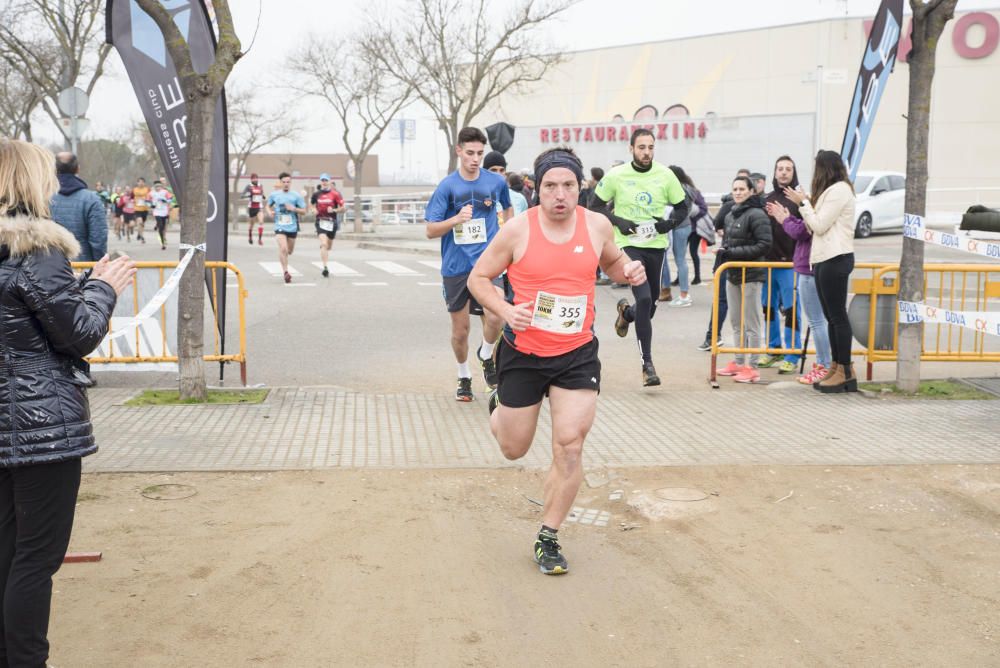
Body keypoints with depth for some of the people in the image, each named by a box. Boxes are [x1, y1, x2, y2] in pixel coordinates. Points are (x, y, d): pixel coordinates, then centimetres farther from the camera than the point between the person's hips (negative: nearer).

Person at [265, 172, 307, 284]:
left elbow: (304, 211, 1)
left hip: (292, 227, 2)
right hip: (279, 227, -2)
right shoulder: (274, 195, 3)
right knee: (283, 248, -20)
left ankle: (281, 256, 50)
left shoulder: (296, 196, -1)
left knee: (289, 251, 15)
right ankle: (285, 272, -12)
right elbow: (268, 206, 18)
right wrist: (270, 212, -4)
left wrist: (294, 209, -17)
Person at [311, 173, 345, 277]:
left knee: (328, 246, 15)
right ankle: (325, 268, -23)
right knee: (323, 244, -18)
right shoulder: (316, 194, 5)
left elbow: (342, 209, -1)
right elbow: (313, 205, 22)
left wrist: (334, 210, -18)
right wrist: (314, 210, 0)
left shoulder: (335, 194, -3)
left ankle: (325, 265, 40)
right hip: (320, 221, 0)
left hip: (332, 222, 0)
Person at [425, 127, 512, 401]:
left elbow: (508, 207, 24)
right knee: (460, 330, 8)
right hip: (455, 267, 0)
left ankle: (486, 356, 11)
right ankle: (464, 377, 32)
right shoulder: (447, 186, -4)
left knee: (495, 318, -21)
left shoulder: (496, 182, 1)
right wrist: (456, 219, -22)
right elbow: (431, 231, -6)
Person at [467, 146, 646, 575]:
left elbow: (612, 261, 18)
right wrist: (506, 311, -19)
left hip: (577, 354, 1)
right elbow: (478, 277, -1)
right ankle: (497, 407, 49)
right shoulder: (518, 230, -10)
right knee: (514, 449, 12)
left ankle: (548, 538, 9)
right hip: (523, 352, -1)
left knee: (570, 447, -8)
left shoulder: (596, 225, -2)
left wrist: (629, 271, -6)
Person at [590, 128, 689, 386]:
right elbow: (595, 206, 5)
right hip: (629, 245, -4)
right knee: (645, 300, -17)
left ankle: (626, 312, 51)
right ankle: (647, 364, -9)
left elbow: (682, 207, 10)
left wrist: (670, 222, -11)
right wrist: (617, 221, -12)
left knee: (651, 302, 12)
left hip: (656, 246, 4)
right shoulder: (616, 176, -5)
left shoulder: (665, 175, 0)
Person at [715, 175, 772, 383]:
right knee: (736, 323, 15)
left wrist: (734, 252, -20)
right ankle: (738, 362, 25)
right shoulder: (730, 215, 12)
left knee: (751, 324, -2)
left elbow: (764, 245, -18)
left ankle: (752, 367, 3)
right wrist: (723, 250, 1)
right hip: (732, 274, 8)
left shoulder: (757, 215, -13)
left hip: (751, 275, -8)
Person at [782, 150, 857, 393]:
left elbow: (819, 225, -14)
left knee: (838, 316, -7)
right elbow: (814, 227, 16)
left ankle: (845, 371, -4)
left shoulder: (839, 190, -10)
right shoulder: (831, 191, 21)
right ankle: (837, 367, 15)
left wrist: (803, 203, -5)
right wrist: (806, 203, 8)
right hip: (825, 259, 10)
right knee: (832, 317, 11)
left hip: (835, 260, -10)